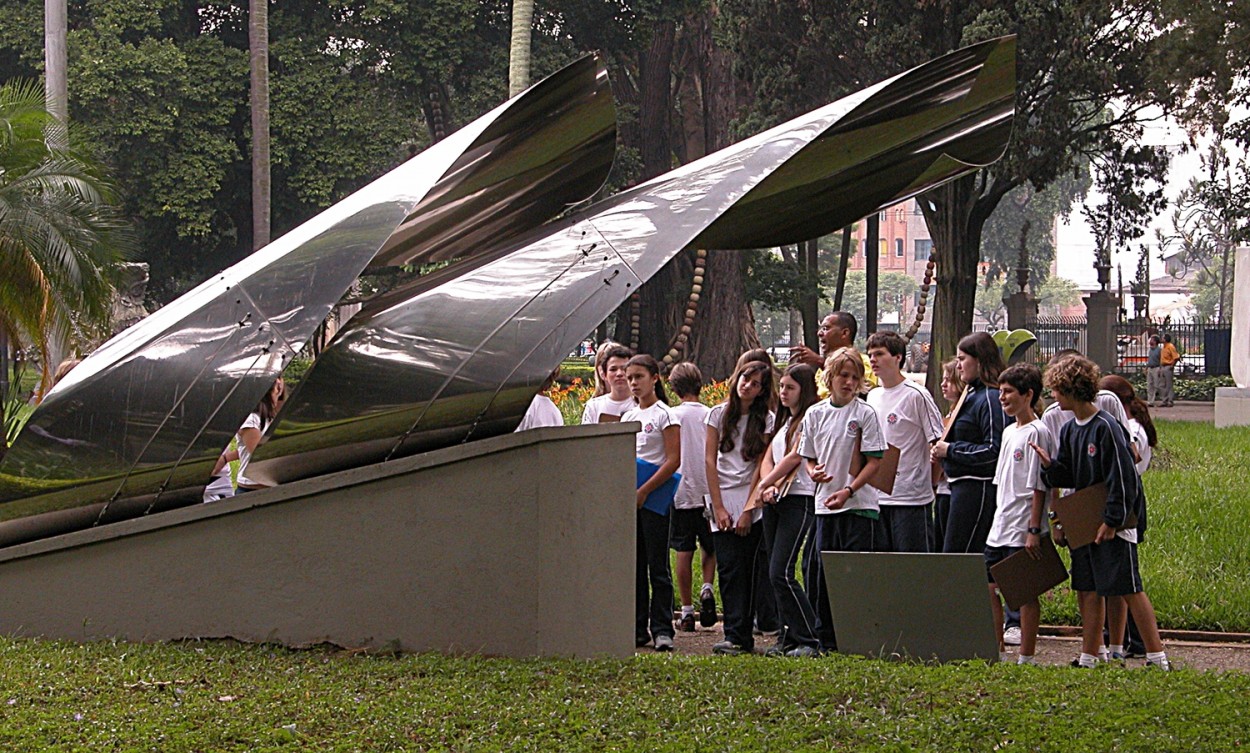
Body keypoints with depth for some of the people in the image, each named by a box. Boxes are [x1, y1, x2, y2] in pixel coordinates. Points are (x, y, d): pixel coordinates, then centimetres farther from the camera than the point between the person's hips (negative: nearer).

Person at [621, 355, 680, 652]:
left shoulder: (664, 414, -5)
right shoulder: (628, 416, 15)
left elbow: (673, 460, -11)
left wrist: (644, 491, -16)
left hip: (654, 497, -6)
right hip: (629, 497, 6)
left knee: (658, 566, -5)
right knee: (634, 565, 7)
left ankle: (662, 629, -3)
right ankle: (638, 628, 11)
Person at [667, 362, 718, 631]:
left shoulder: (671, 416, -6)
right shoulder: (711, 416, -2)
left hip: (681, 493, -1)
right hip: (709, 491, 1)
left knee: (684, 552, 3)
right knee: (709, 547, 17)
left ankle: (687, 610, 3)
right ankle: (707, 588, -6)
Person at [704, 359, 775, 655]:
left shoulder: (766, 420, 3)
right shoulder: (719, 414, 7)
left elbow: (761, 466, -2)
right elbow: (710, 460, 3)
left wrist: (748, 509, -9)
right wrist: (718, 507, -5)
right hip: (722, 499, 1)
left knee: (747, 569, -6)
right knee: (729, 568, -8)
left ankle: (741, 636, -5)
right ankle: (736, 636, -9)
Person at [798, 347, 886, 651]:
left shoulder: (865, 414, -2)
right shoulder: (815, 414, 9)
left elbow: (873, 461, -5)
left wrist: (848, 491, -15)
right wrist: (814, 472, -8)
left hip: (860, 504, -4)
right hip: (824, 504, 4)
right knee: (821, 572, 6)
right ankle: (825, 636, 15)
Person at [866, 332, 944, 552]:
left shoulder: (916, 395, -8)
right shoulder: (872, 397, 13)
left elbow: (938, 443, -8)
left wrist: (929, 483, -6)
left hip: (911, 497, -7)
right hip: (877, 496, 7)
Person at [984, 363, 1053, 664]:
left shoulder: (1037, 432, -11)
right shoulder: (1009, 431, 16)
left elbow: (1039, 487, -14)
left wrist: (1034, 530, -17)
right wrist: (1000, 518, 19)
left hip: (1023, 531, -9)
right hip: (1000, 527, 9)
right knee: (989, 588, 9)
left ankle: (1026, 657, 1)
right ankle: (997, 651, 18)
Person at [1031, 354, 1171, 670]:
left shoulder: (1106, 428, -16)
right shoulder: (1069, 430, 10)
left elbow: (1122, 477, -17)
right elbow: (1067, 478, 12)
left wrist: (1112, 520, -17)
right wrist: (1050, 466, -9)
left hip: (1112, 525, -8)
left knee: (1129, 590, -6)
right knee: (1088, 593, 9)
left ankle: (1157, 657, -1)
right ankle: (1088, 659, 15)